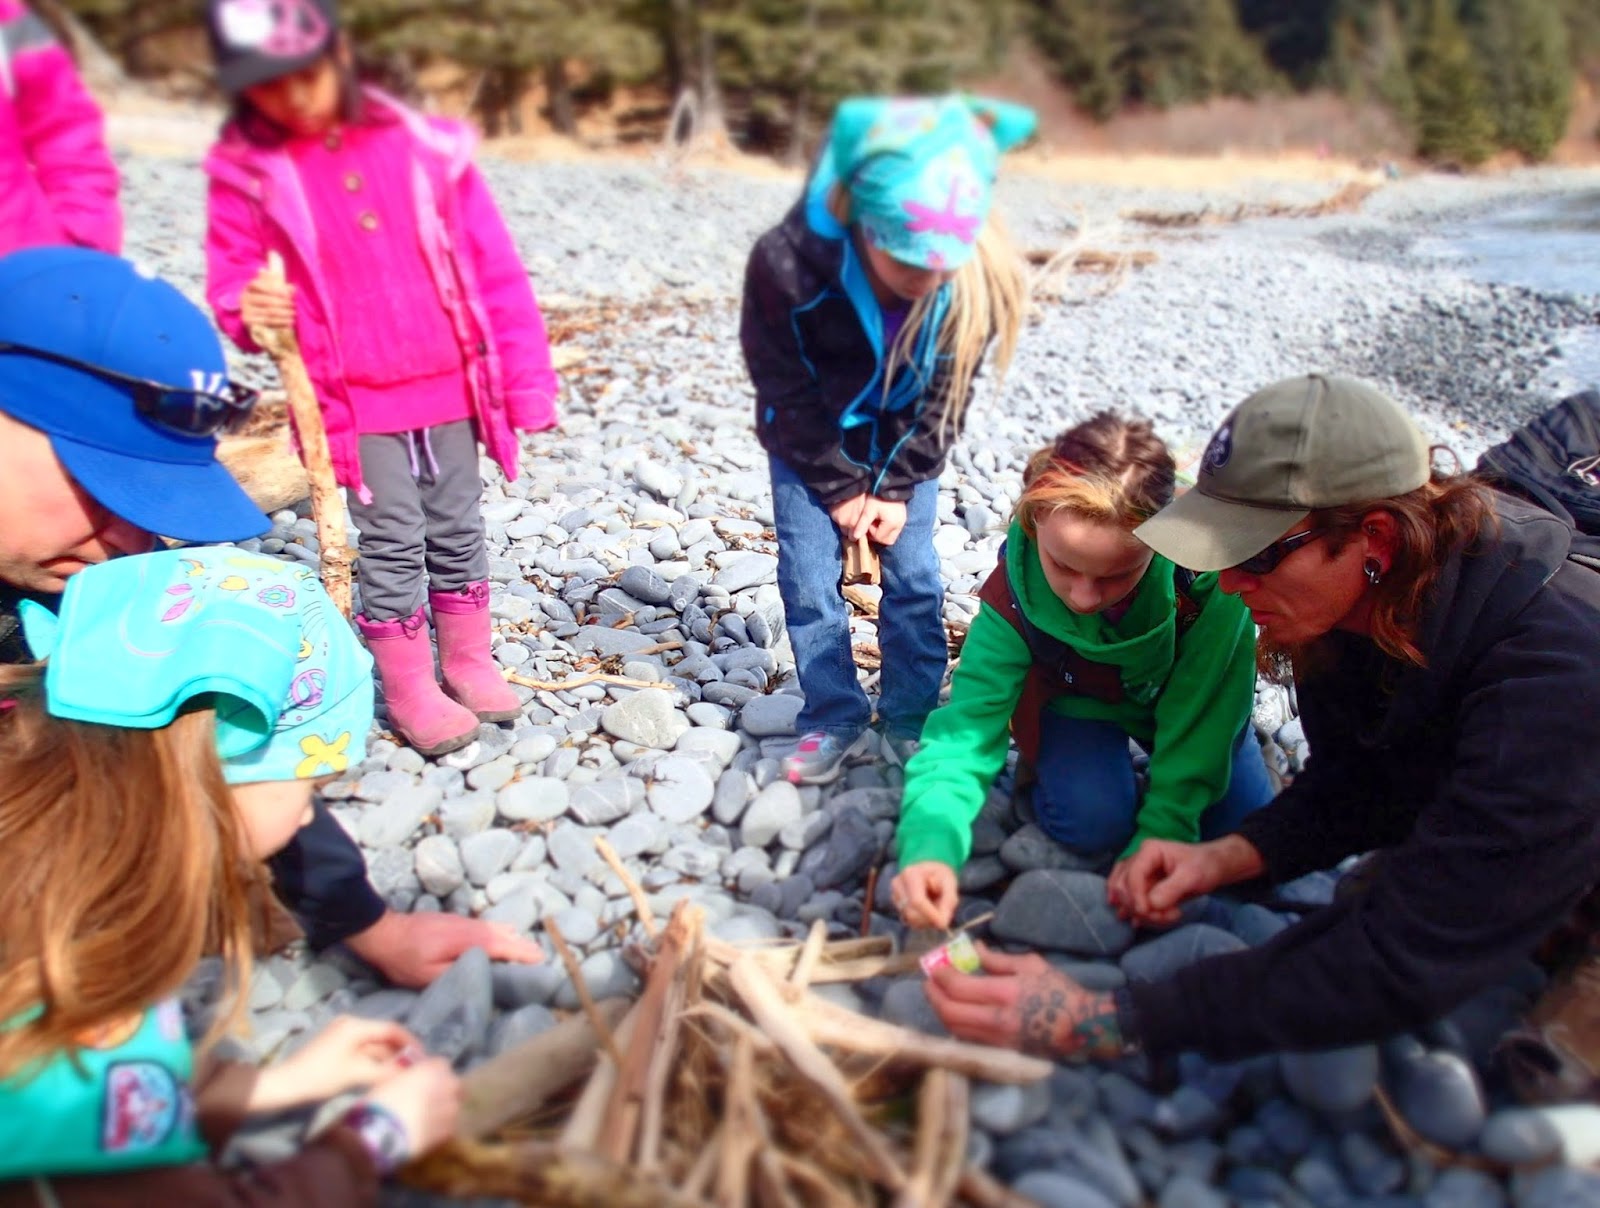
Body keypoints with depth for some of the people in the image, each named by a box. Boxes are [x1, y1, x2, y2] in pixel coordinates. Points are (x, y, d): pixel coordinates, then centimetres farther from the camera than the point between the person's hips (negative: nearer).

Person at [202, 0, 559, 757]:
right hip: (354, 401, -1)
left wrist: (526, 381, -3)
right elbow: (231, 276, 3)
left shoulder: (420, 147, -3)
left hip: (450, 387, 1)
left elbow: (494, 270, -2)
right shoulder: (245, 171, -3)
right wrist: (250, 306, -23)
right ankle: (409, 692, 20)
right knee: (392, 546, 4)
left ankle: (469, 662, 30)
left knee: (457, 532, 12)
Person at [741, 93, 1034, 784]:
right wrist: (840, 488, -13)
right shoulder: (788, 263, -34)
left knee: (914, 577, 2)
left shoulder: (979, 284, -29)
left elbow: (944, 396, -12)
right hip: (811, 439, -1)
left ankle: (912, 717, 19)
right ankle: (833, 718, 17)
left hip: (904, 440, 1)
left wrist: (897, 488, -12)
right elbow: (787, 390, -20)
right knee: (810, 583, -1)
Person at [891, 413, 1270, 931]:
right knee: (1093, 821, -26)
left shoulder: (1208, 570, -38)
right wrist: (930, 844, -52)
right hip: (1078, 703, -1)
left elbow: (1203, 712, -27)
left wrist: (1158, 837, -32)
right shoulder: (1013, 593, -34)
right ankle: (1042, 770, 8)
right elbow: (968, 727, -35)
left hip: (1184, 699, 2)